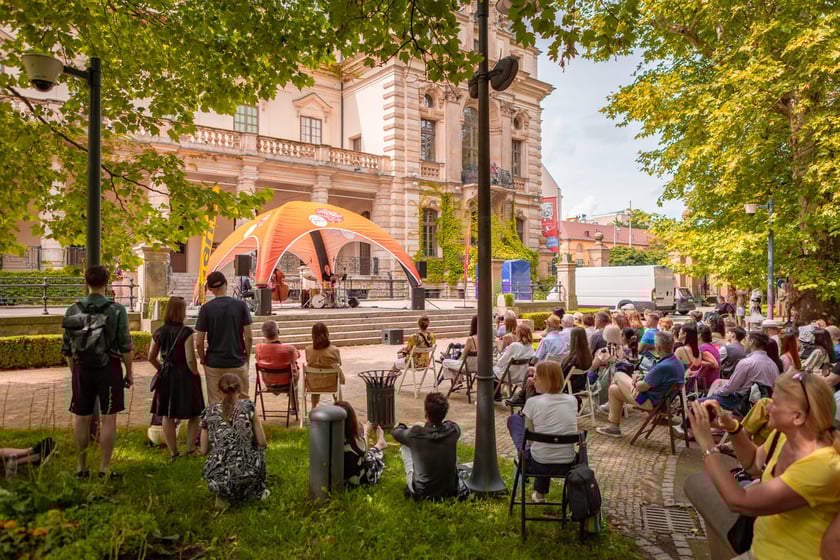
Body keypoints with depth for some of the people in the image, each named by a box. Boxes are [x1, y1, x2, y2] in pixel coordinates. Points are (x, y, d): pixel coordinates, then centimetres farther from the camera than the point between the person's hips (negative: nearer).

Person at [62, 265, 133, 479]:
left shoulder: (72, 311, 0)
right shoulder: (117, 311, -10)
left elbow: (67, 349, 5)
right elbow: (126, 347, -10)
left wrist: (74, 372, 16)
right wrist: (129, 372, 1)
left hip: (82, 369, 3)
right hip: (109, 368, -3)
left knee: (80, 418, 14)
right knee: (108, 418, 4)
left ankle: (81, 467, 23)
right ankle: (104, 468, 9)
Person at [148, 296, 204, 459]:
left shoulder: (159, 332, 2)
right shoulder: (186, 332, -16)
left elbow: (151, 357, 9)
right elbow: (190, 360, -20)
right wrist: (196, 375, -4)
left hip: (166, 376, 5)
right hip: (184, 376, -5)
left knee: (167, 416, 14)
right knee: (193, 415, 12)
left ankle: (173, 452, 21)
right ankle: (190, 449, 16)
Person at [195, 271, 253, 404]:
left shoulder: (206, 309, -7)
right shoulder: (241, 305, -6)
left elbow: (199, 342, -5)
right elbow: (249, 337, -6)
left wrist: (202, 359, 12)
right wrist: (247, 357, 8)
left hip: (214, 364, 0)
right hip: (238, 363, 0)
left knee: (215, 404, 9)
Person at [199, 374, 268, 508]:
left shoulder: (209, 412, 6)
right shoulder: (248, 407, -1)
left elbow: (204, 451, 11)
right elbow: (262, 443, 1)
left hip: (215, 480, 2)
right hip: (244, 476, -2)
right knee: (259, 449, 30)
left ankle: (223, 495, 16)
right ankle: (258, 492, 32)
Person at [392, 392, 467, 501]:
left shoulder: (416, 433, -21)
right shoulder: (453, 430, -15)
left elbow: (395, 432, 2)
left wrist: (401, 426, 24)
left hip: (421, 493, -2)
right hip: (450, 491, 2)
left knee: (404, 446, 11)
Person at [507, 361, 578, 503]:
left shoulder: (533, 402, -14)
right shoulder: (572, 400, -1)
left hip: (538, 465, -4)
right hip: (567, 465, 4)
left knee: (513, 419, 18)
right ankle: (540, 492, 46)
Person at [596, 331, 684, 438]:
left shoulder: (663, 367, -32)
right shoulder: (677, 361, 0)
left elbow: (642, 387, -22)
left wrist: (635, 382, -1)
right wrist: (641, 378, 1)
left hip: (649, 401, -9)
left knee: (618, 375, 4)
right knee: (614, 389, 15)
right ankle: (614, 427, 24)